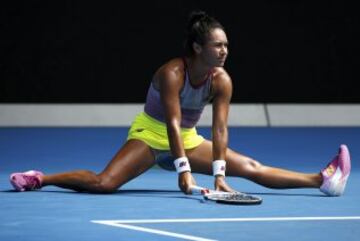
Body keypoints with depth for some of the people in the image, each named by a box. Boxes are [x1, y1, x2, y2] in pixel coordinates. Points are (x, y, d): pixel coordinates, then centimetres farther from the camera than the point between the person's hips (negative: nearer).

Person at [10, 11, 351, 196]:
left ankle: (322, 180, -1)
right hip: (150, 135, -5)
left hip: (188, 140, 5)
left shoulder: (222, 81, -11)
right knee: (104, 183, -27)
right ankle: (39, 179, -15)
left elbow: (219, 129, -14)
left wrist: (219, 174, -22)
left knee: (252, 168, -1)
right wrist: (183, 171, -39)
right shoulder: (172, 73, -26)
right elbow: (173, 123, -32)